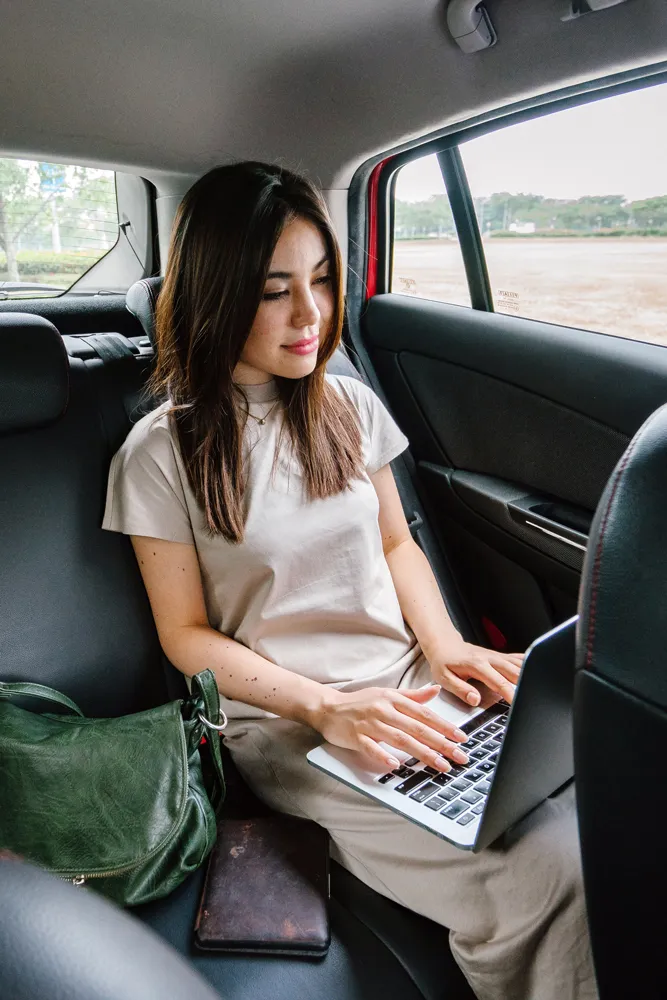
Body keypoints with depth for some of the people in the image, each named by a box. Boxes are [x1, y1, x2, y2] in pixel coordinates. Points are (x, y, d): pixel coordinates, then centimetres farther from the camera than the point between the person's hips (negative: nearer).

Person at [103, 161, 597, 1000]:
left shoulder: (348, 406, 7)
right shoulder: (160, 453, -6)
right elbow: (187, 634, -3)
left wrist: (445, 645, -4)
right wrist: (325, 706, -17)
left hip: (406, 687, 5)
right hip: (282, 721, -4)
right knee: (548, 870, -24)